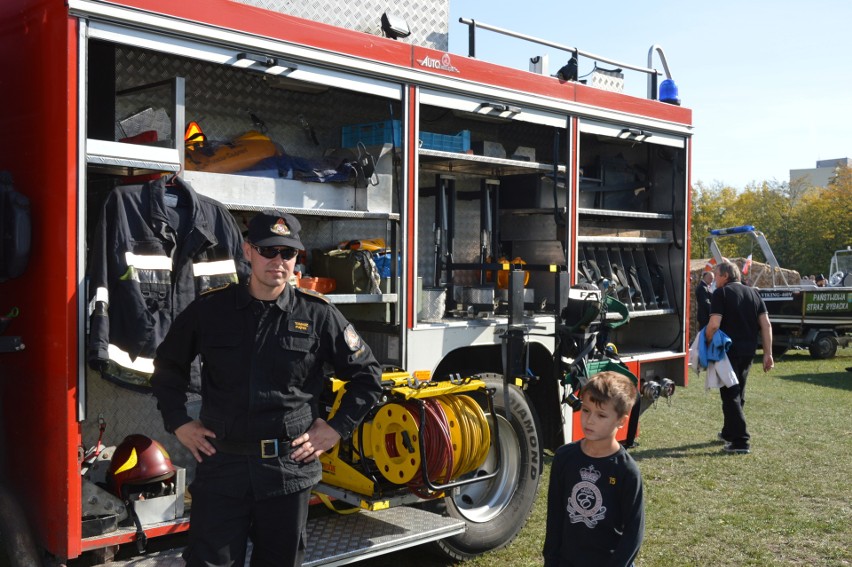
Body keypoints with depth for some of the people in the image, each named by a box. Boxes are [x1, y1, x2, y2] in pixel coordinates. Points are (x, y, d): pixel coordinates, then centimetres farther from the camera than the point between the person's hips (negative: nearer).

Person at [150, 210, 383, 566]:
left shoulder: (318, 314, -1)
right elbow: (168, 366, 16)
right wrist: (179, 423, 7)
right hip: (221, 464, 0)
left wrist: (336, 429, 0)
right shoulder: (210, 309, 1)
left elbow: (366, 374, 7)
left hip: (290, 467, 0)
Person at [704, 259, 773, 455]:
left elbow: (714, 325, -19)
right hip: (748, 351, 7)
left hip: (728, 351, -7)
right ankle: (729, 432, 34)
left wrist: (707, 345, -5)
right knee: (738, 392, 20)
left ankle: (741, 441, -7)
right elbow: (766, 325, 5)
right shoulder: (754, 293, 11)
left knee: (730, 394, -2)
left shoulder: (721, 293, -8)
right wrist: (768, 354, 7)